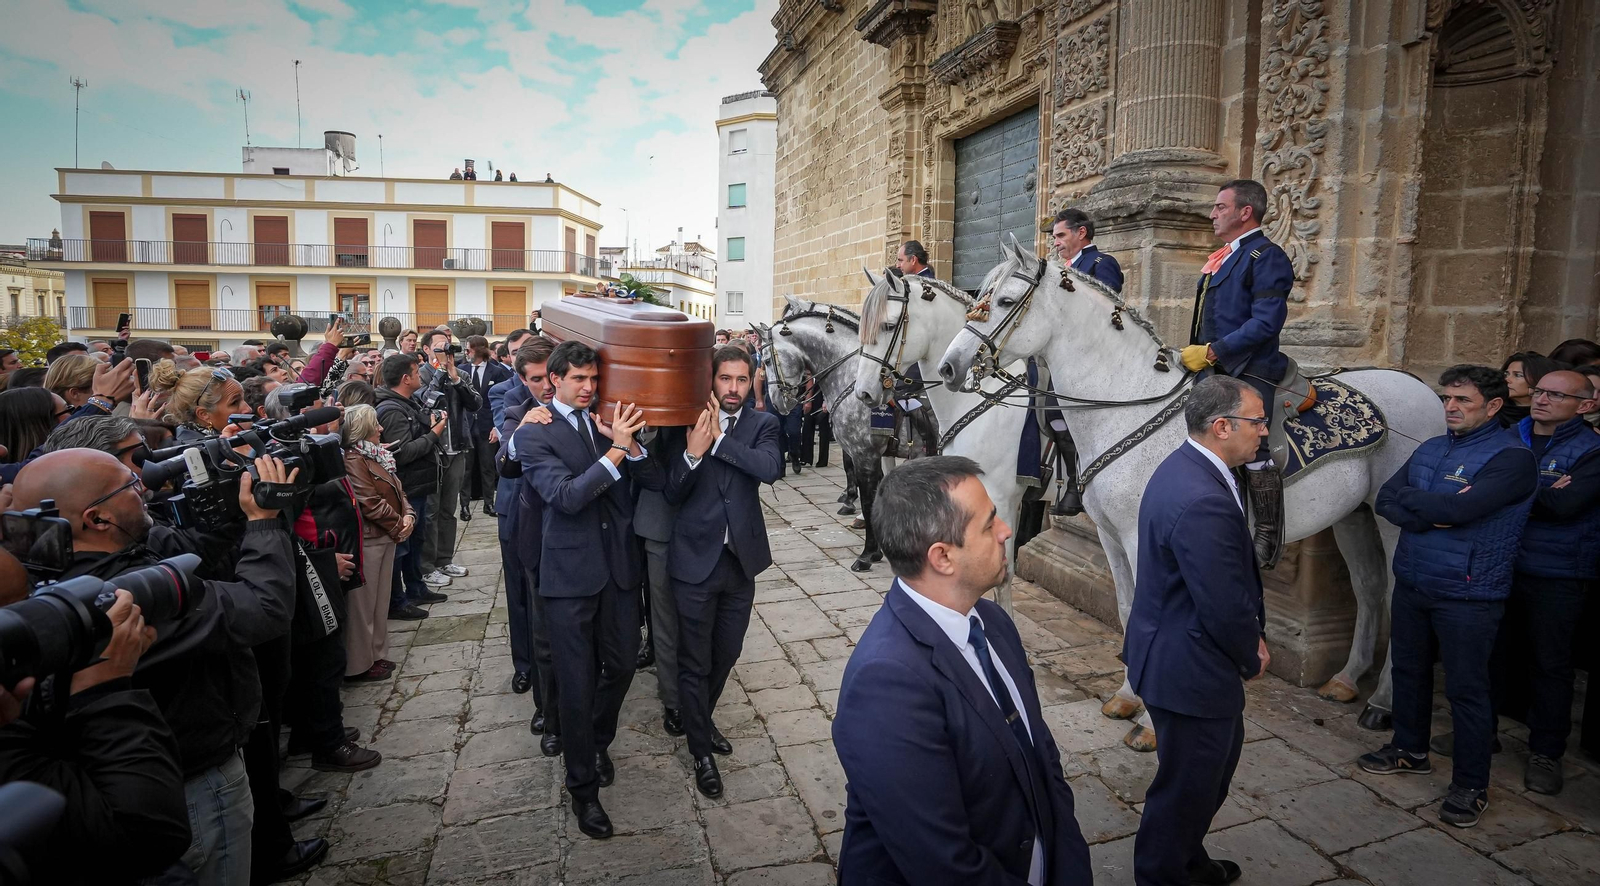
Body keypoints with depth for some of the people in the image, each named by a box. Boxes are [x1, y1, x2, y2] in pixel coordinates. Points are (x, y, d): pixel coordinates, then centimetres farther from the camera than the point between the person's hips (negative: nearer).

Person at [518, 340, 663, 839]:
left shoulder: (611, 422, 4)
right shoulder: (536, 435, -8)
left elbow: (654, 480, -3)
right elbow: (566, 496, -22)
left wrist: (630, 443, -20)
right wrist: (615, 449, -27)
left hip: (619, 568, 4)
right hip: (572, 575, -4)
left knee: (622, 666, 17)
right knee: (578, 682, 6)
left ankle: (598, 742, 46)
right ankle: (582, 786, 25)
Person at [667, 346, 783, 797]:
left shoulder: (762, 424, -1)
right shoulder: (689, 422, -6)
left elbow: (771, 467, -21)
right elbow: (672, 494, -11)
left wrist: (719, 440, -25)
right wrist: (693, 453, -28)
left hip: (741, 559, 3)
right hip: (696, 560, -3)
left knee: (725, 656, 20)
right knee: (694, 663, 9)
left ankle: (700, 719, 46)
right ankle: (701, 749, 29)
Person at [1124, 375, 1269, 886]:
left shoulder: (1187, 466, 2)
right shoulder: (1202, 503, -32)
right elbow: (1226, 608, -26)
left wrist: (1252, 633, 5)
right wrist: (1253, 657, -7)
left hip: (1174, 650, 11)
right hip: (1190, 669, -11)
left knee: (1217, 761, 28)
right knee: (1189, 782, 11)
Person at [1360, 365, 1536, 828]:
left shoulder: (1511, 456, -13)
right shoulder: (1431, 449, 8)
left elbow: (1461, 507, -27)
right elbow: (1384, 501, 0)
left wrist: (1408, 499, -10)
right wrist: (1436, 511, -17)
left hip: (1466, 594, -7)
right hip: (1411, 582, 7)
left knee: (1466, 689, 3)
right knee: (1408, 670, 19)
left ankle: (1471, 785, 18)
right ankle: (1410, 750, 38)